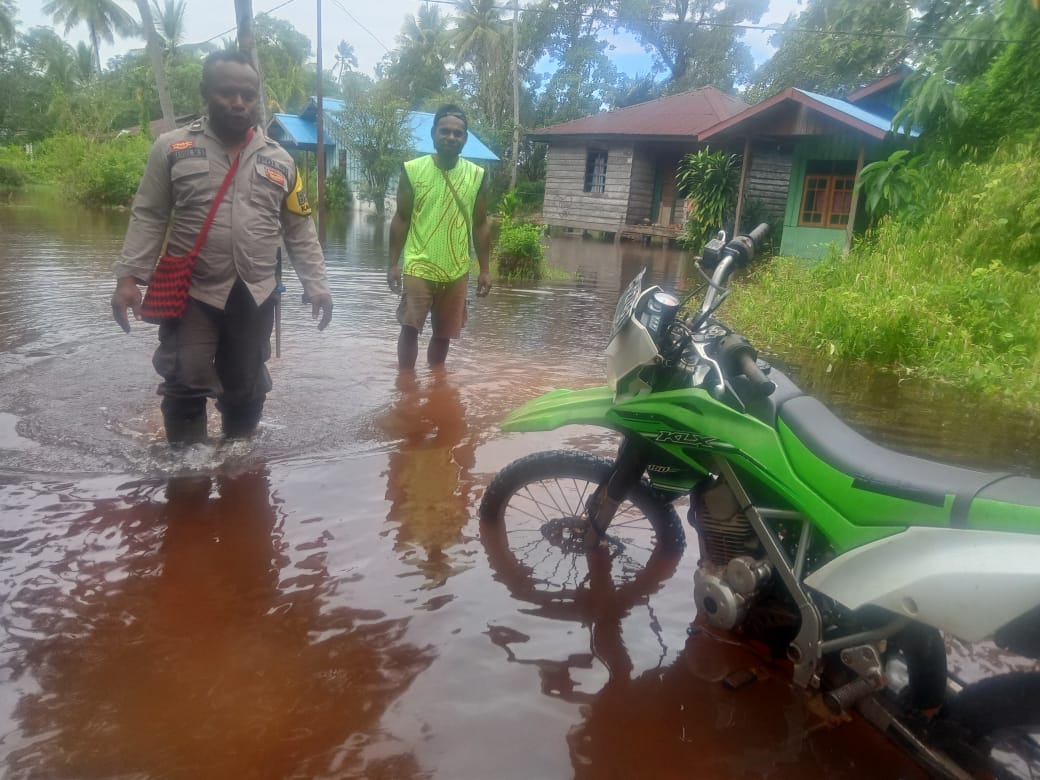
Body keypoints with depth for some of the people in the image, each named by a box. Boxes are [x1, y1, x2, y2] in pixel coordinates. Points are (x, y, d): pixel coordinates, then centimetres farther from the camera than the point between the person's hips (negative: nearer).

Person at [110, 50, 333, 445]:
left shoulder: (279, 159, 7)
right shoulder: (173, 147, 0)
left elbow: (300, 229, 8)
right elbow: (148, 217, 0)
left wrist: (316, 284, 2)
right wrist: (129, 276, -8)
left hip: (255, 296, 2)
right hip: (191, 292, -2)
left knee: (246, 388, 13)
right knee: (185, 386, 2)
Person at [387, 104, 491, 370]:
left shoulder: (477, 176, 0)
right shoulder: (412, 170, -4)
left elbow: (480, 225, 6)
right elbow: (401, 219, 2)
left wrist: (484, 270, 5)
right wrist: (393, 263, -1)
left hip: (456, 272, 2)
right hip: (418, 267, -2)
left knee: (443, 334, 11)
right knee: (410, 327, -3)